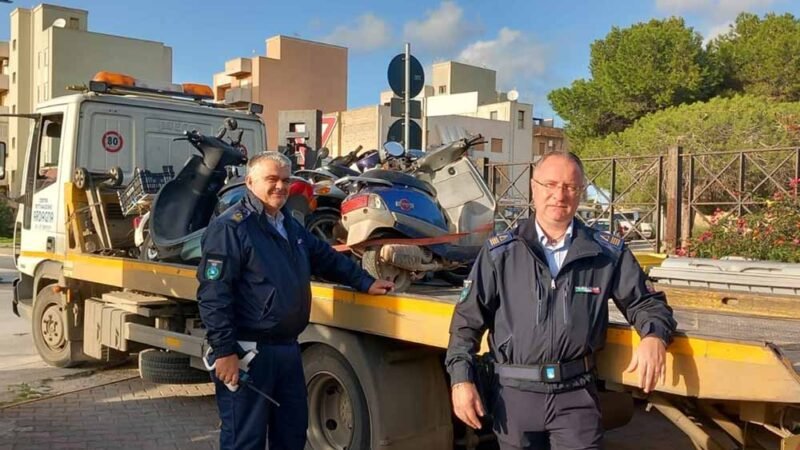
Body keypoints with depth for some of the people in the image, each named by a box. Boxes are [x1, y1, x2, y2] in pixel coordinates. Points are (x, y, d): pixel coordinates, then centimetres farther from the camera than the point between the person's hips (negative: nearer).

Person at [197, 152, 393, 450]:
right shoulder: (230, 227, -14)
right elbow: (213, 294, -19)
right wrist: (224, 351, -22)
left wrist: (364, 282, 21)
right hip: (247, 352, -9)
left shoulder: (289, 225, 14)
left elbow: (326, 258, 26)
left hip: (288, 348, 9)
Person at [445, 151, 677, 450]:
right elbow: (468, 319, 1)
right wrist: (461, 378, -8)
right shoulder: (500, 252, -1)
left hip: (576, 394, 0)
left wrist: (654, 336, -14)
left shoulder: (608, 253, 1)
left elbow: (646, 302, 9)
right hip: (515, 392, 1)